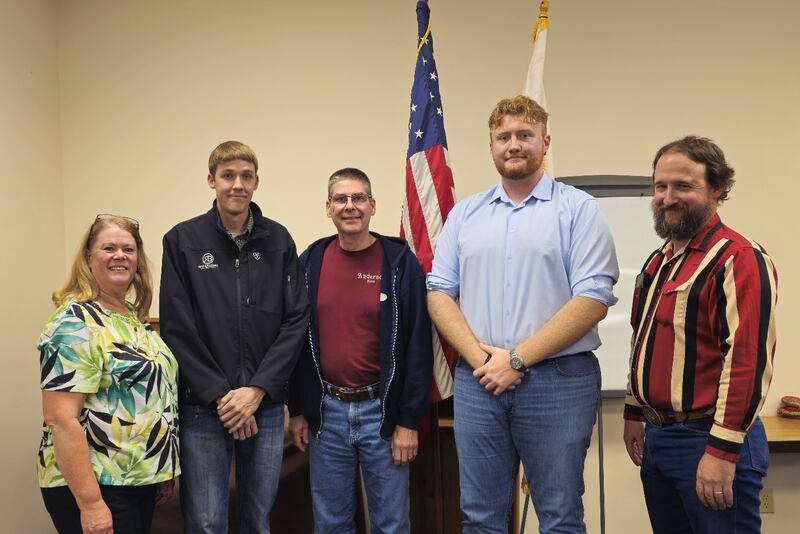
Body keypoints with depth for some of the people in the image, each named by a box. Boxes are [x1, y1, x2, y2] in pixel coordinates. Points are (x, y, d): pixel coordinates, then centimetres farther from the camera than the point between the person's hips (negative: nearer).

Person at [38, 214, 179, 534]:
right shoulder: (75, 323, -16)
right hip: (96, 485, -8)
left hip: (143, 478, 8)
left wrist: (165, 469, 17)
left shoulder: (136, 318, 9)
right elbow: (61, 420, -22)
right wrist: (90, 502, -24)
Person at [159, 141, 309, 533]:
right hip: (203, 408, -2)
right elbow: (177, 329, -5)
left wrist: (257, 390, -10)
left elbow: (296, 321, 0)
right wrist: (220, 395, -11)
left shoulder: (278, 241, 5)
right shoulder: (183, 240, 0)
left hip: (265, 407, 2)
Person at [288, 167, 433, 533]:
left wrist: (409, 420, -8)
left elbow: (417, 346, -7)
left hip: (381, 411, -2)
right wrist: (297, 410, 7)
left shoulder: (400, 262, -6)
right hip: (326, 412, 3)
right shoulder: (310, 262, 3)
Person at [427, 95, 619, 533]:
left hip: (558, 381, -3)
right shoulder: (464, 214, 12)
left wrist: (518, 359, -13)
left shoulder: (578, 209, 0)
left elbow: (593, 299, -10)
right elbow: (439, 292, 7)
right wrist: (479, 357, -8)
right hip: (476, 382, 3)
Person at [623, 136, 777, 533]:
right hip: (656, 439, 8)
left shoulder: (739, 258, -15)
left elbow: (749, 359, -22)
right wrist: (634, 414, 19)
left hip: (707, 441, -8)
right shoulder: (657, 262, 13)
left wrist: (723, 450, -24)